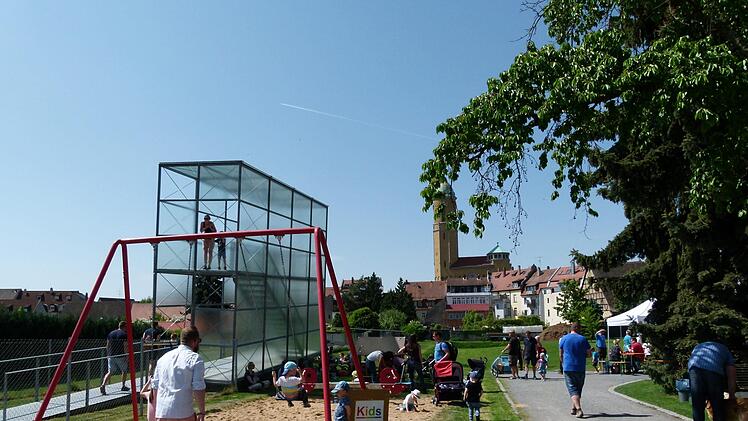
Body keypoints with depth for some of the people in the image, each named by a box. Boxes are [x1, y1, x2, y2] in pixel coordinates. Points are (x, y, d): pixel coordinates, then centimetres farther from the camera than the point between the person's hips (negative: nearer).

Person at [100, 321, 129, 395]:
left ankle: (103, 385, -17)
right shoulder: (124, 334, -6)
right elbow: (125, 346, -12)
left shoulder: (111, 333, 10)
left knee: (110, 372, 3)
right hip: (121, 356, -4)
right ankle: (123, 386, 22)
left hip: (111, 356, 4)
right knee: (124, 371, 15)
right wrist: (126, 356, -8)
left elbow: (107, 346, 12)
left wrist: (108, 354, 20)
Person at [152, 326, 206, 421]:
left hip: (161, 413, 5)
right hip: (183, 413, -5)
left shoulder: (163, 357, 13)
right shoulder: (195, 359, -5)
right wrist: (202, 412, -4)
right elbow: (198, 389, -11)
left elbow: (155, 386, 16)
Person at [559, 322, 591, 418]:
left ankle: (579, 409, -19)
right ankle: (573, 408, 24)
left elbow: (560, 355, 7)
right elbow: (589, 354, 2)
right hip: (580, 368, 1)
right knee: (578, 389, 16)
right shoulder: (583, 339, -1)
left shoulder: (564, 339, 1)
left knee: (572, 389, -3)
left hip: (568, 368, -1)